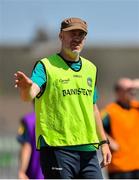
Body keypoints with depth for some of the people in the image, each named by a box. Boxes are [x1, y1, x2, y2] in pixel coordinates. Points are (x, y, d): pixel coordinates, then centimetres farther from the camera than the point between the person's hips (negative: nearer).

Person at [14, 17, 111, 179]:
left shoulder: (90, 68, 16)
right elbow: (29, 95, -23)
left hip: (88, 150, 6)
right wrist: (26, 87, -46)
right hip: (57, 149, -6)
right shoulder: (46, 66, -4)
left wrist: (103, 142, 22)